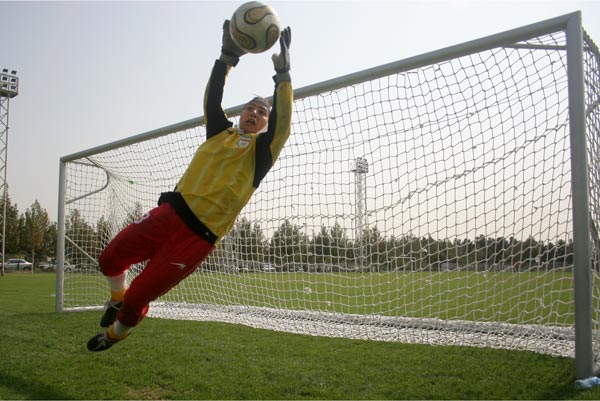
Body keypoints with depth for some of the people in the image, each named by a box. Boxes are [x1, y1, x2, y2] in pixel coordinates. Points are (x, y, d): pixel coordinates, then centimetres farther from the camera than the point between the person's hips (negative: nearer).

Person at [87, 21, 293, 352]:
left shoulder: (262, 150, 5)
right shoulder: (221, 132, 16)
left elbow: (282, 123, -11)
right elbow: (212, 99, 2)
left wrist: (282, 73, -19)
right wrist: (228, 56, -9)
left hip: (198, 237, -4)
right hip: (171, 212, 4)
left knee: (137, 299, -1)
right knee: (110, 259, 7)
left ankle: (114, 334, 31)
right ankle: (117, 299, 40)